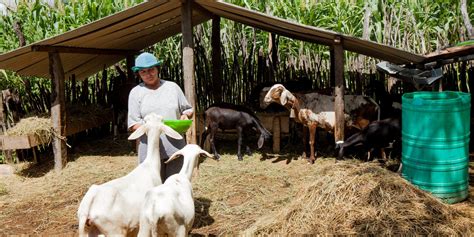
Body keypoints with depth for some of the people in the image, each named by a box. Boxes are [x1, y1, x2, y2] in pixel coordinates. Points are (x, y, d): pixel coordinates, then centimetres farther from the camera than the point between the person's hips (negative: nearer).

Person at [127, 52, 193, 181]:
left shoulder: (172, 87, 11)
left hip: (176, 149, 2)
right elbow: (133, 124, 0)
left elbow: (188, 109, 19)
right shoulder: (136, 92, 5)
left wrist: (185, 115, -5)